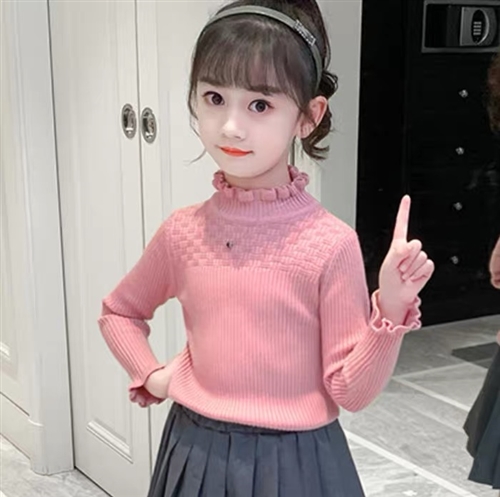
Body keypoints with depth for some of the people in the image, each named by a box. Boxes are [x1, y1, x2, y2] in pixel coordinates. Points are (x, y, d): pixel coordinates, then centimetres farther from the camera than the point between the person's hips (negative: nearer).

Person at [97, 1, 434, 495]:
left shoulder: (330, 242, -15)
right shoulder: (183, 231, -5)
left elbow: (351, 390, -11)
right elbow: (118, 312, 14)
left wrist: (390, 309, -24)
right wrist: (152, 377, 1)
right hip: (196, 453, 3)